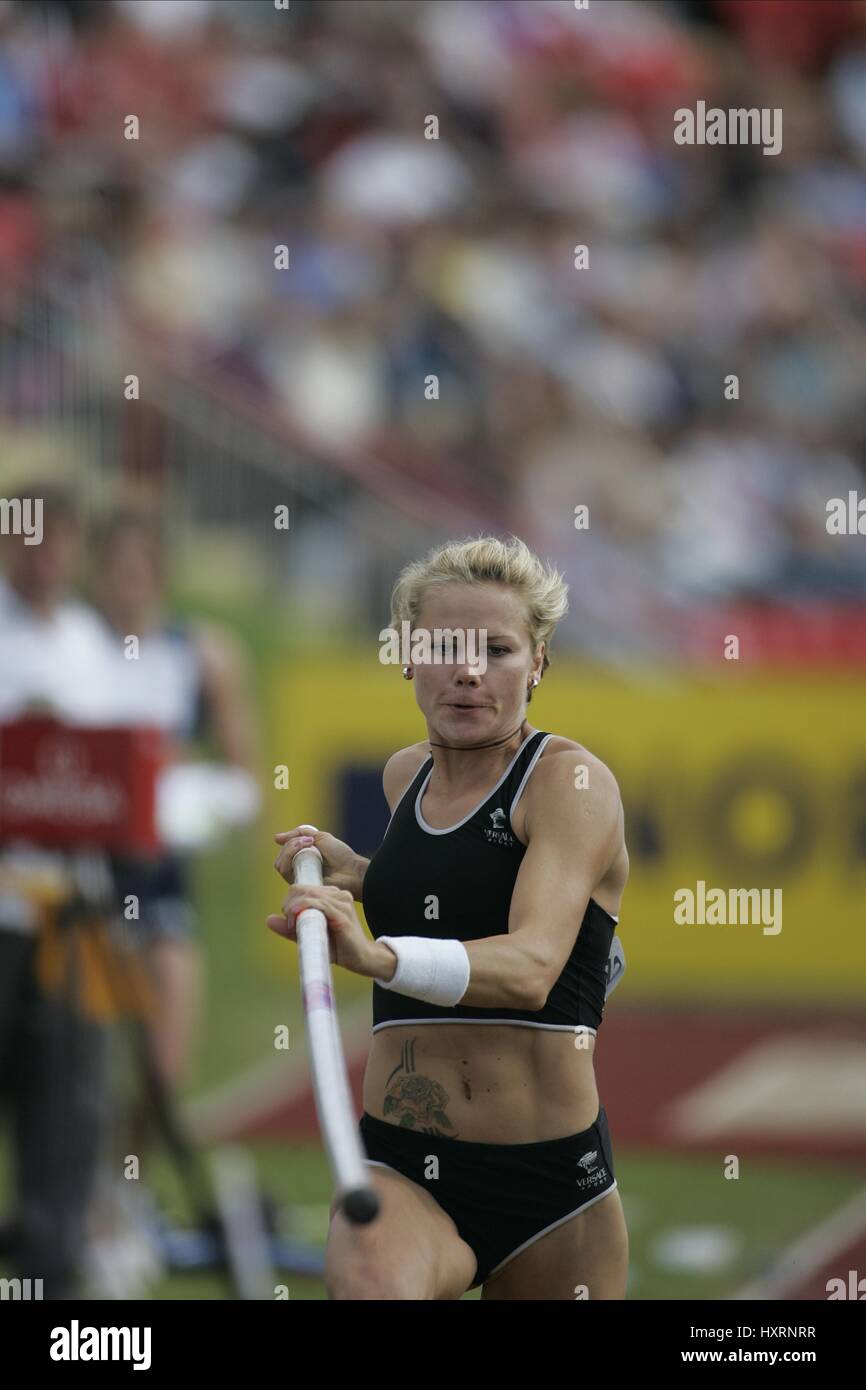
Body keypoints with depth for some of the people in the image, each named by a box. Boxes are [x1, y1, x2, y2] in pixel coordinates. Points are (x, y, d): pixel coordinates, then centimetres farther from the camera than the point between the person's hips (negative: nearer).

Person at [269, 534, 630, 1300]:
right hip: (399, 1167, 2)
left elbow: (533, 966, -24)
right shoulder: (406, 775, 12)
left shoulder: (572, 780, -6)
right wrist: (356, 871, 16)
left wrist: (378, 955, -42)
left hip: (550, 1180, -2)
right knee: (371, 1282, -32)